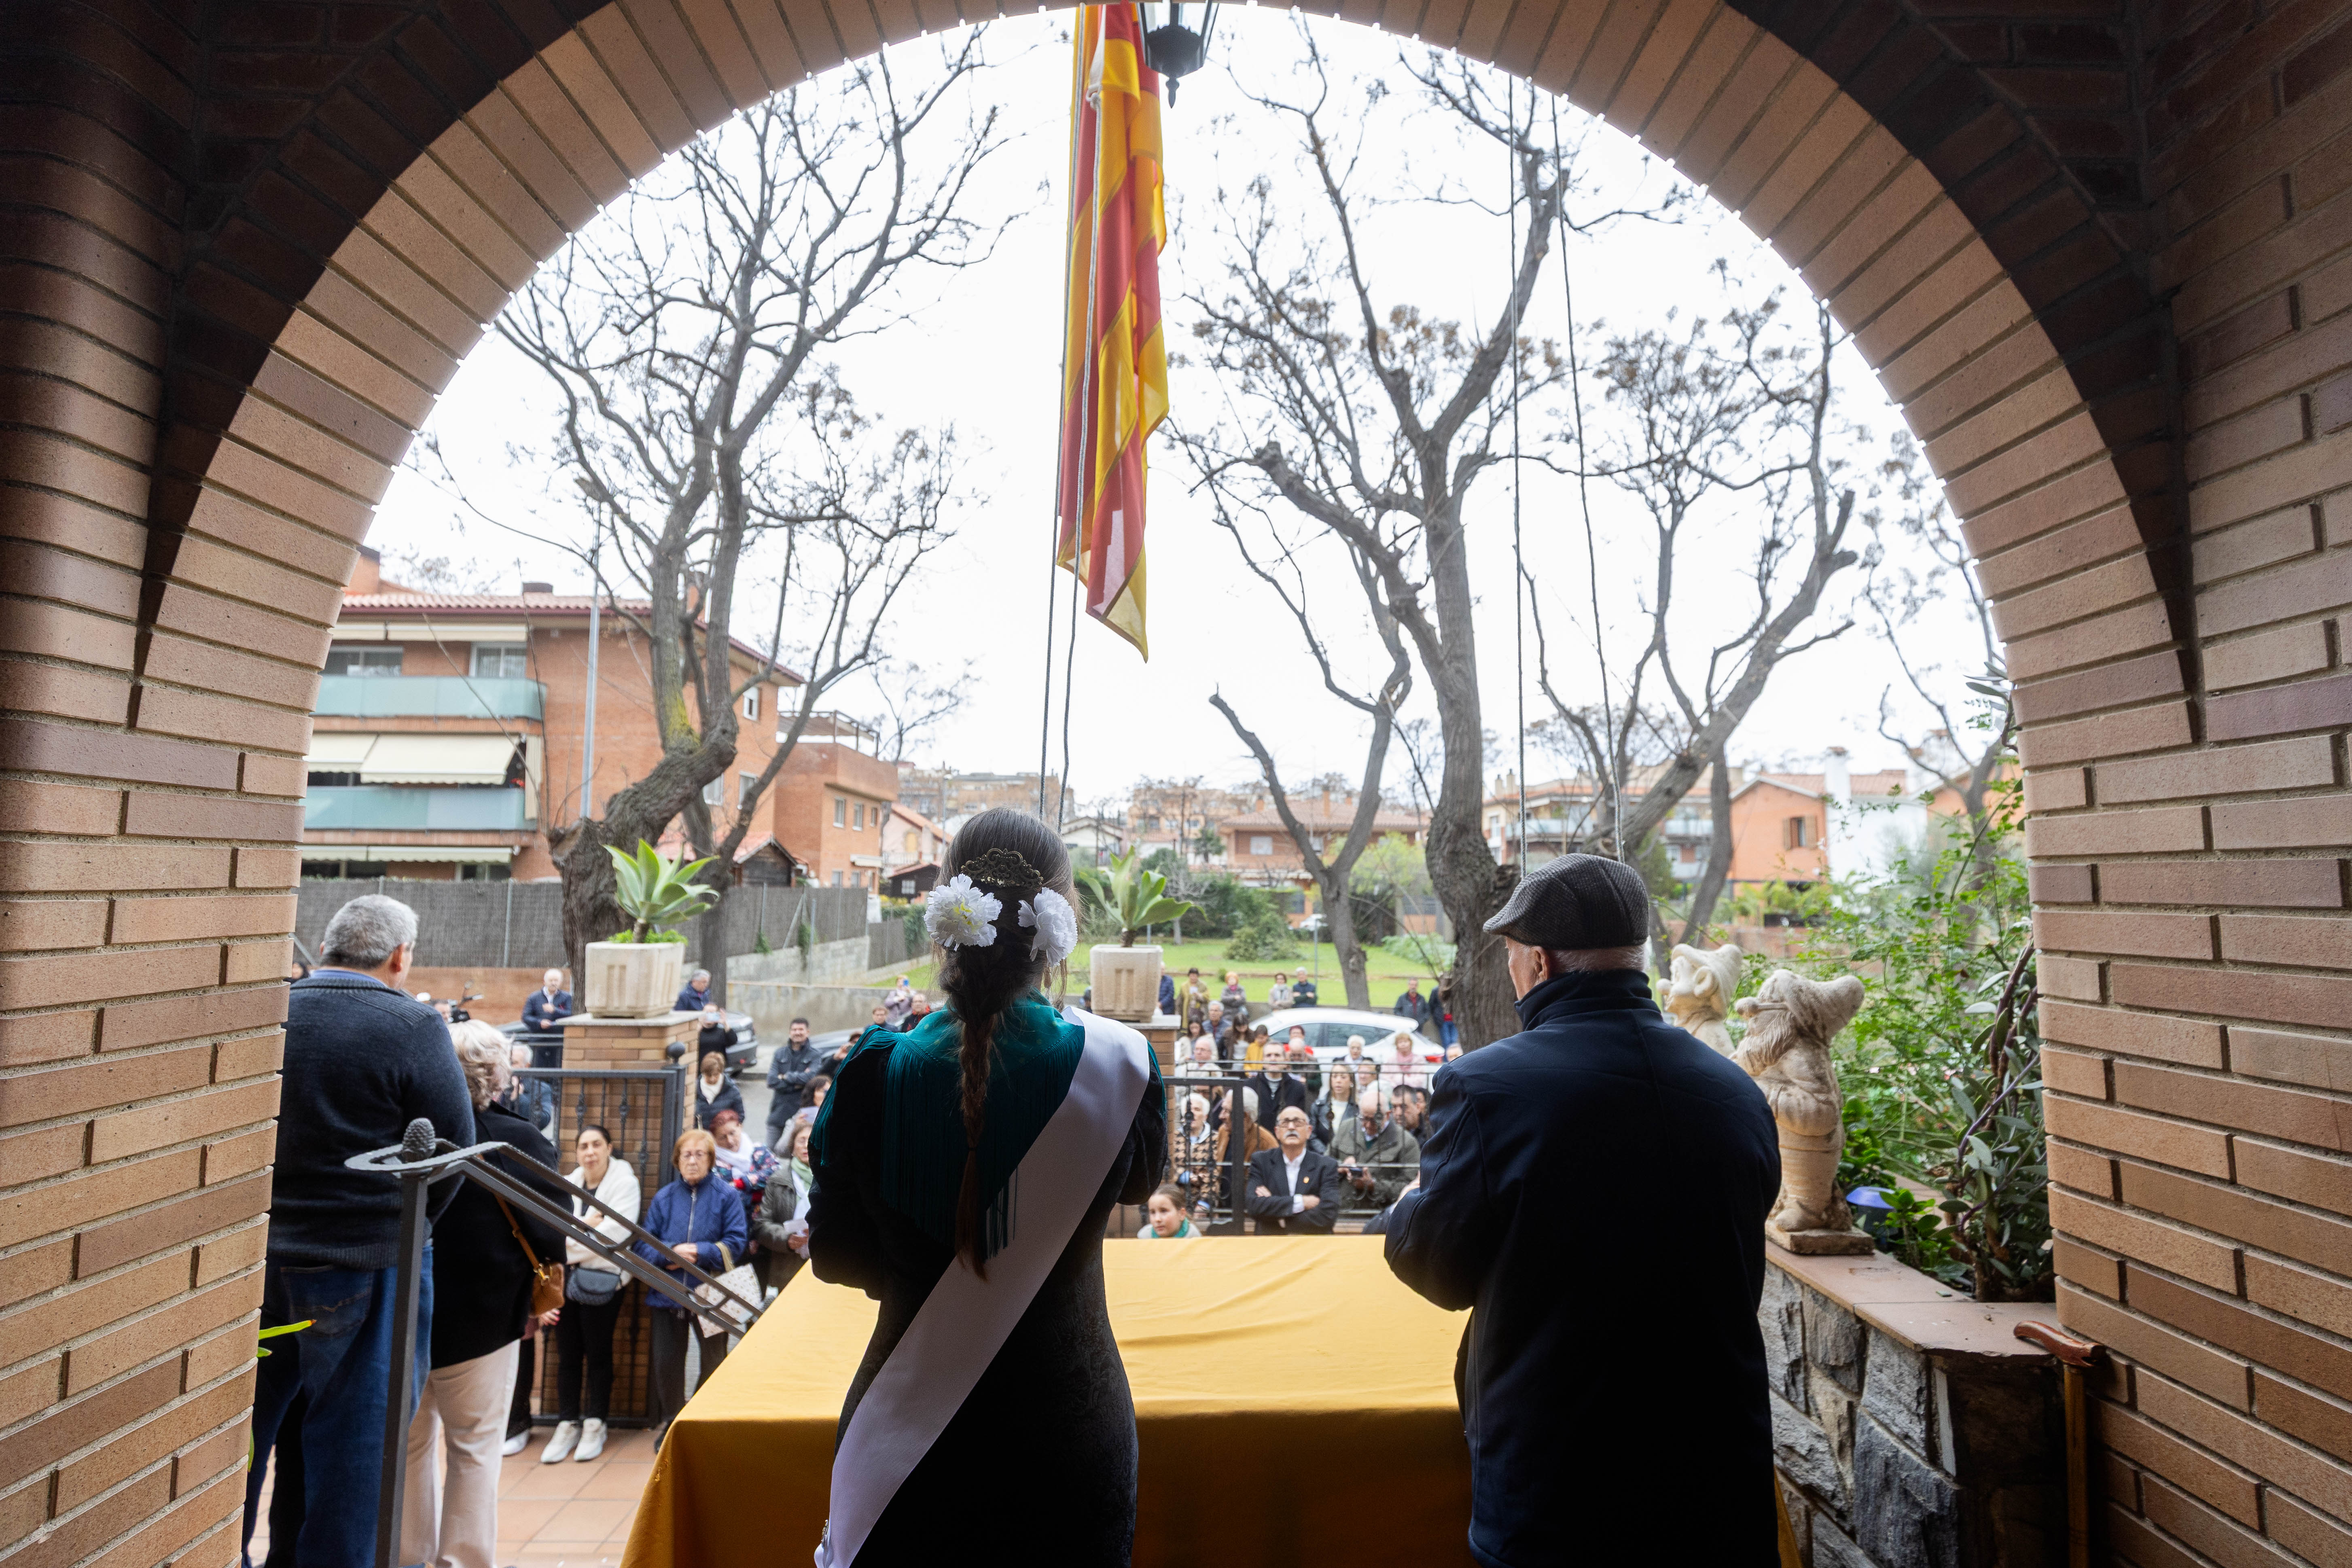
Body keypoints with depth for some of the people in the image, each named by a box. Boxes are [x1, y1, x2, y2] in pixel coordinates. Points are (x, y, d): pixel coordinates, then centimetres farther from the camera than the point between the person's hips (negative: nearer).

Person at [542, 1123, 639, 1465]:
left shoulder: (624, 1181, -4)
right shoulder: (568, 1184, 15)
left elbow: (615, 1231, -15)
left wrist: (570, 1243, -8)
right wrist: (582, 1224, -13)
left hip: (601, 1279, -5)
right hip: (565, 1277, 5)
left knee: (598, 1353, 3)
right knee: (567, 1354, 8)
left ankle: (595, 1425, 15)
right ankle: (567, 1424, 19)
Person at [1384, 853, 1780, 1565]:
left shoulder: (1486, 1085, -21)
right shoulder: (1740, 1093, -6)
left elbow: (1440, 1272, -9)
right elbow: (1737, 1280, 8)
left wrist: (1403, 1212, 13)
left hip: (1551, 1491, -4)